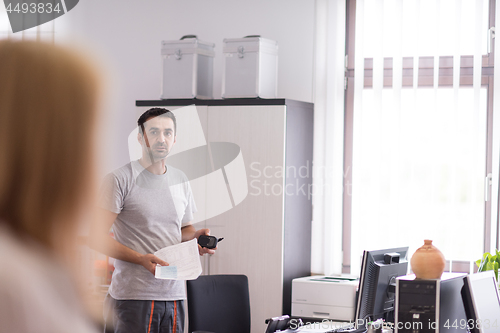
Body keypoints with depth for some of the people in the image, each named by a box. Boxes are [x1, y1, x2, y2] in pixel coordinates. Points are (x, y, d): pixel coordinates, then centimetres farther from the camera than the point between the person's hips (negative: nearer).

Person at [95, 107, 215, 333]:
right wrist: (142, 259, -21)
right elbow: (98, 237, -10)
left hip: (174, 295, 6)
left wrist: (196, 236, 1)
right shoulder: (120, 179, -5)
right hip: (133, 296, -6)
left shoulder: (180, 180, 15)